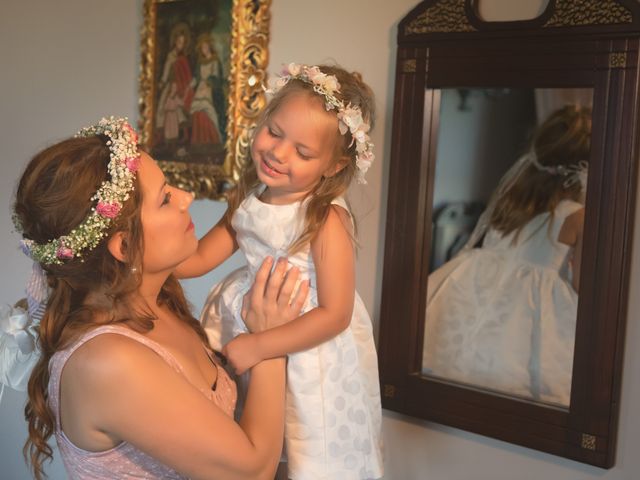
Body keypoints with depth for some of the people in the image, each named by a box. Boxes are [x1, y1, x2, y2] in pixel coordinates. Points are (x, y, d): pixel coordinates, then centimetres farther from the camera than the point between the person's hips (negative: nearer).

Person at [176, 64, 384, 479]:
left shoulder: (326, 219, -24)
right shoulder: (250, 196, -5)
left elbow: (334, 315, -24)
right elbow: (200, 257, 1)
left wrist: (258, 346, -25)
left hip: (309, 345, -6)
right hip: (250, 317, 6)